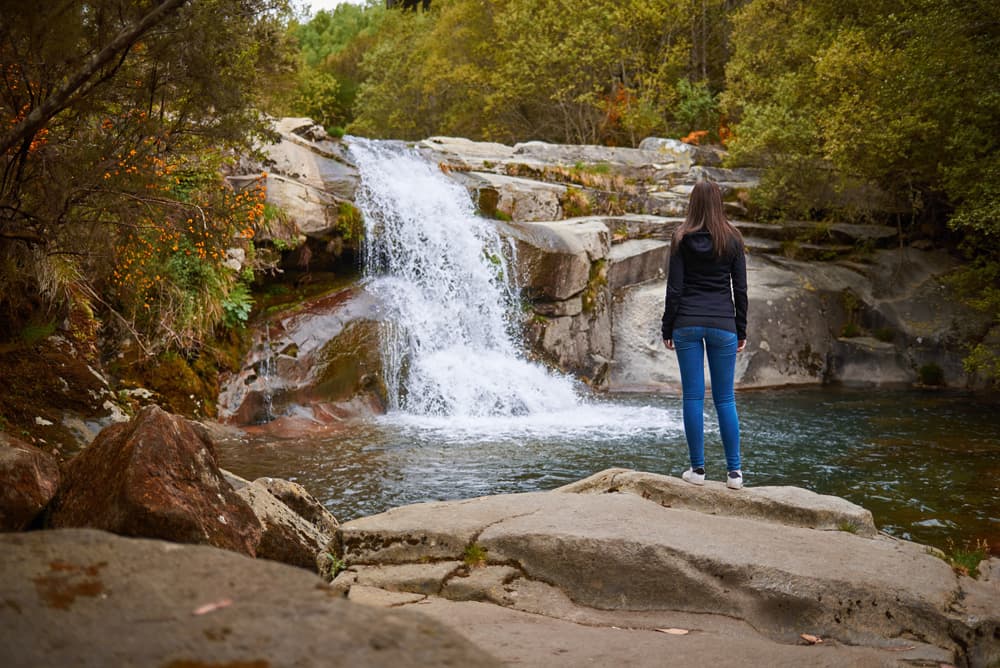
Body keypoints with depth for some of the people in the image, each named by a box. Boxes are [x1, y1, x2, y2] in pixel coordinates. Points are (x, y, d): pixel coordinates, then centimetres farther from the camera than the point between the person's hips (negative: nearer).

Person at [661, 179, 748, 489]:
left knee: (692, 397, 3)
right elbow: (740, 290, 3)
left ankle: (697, 469, 5)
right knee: (725, 398, 5)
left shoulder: (682, 238, -1)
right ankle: (734, 471, 4)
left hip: (688, 324, -1)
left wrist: (668, 329, 4)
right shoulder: (732, 240, 2)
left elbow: (674, 288, -2)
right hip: (723, 325, 1)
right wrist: (741, 330, 10)